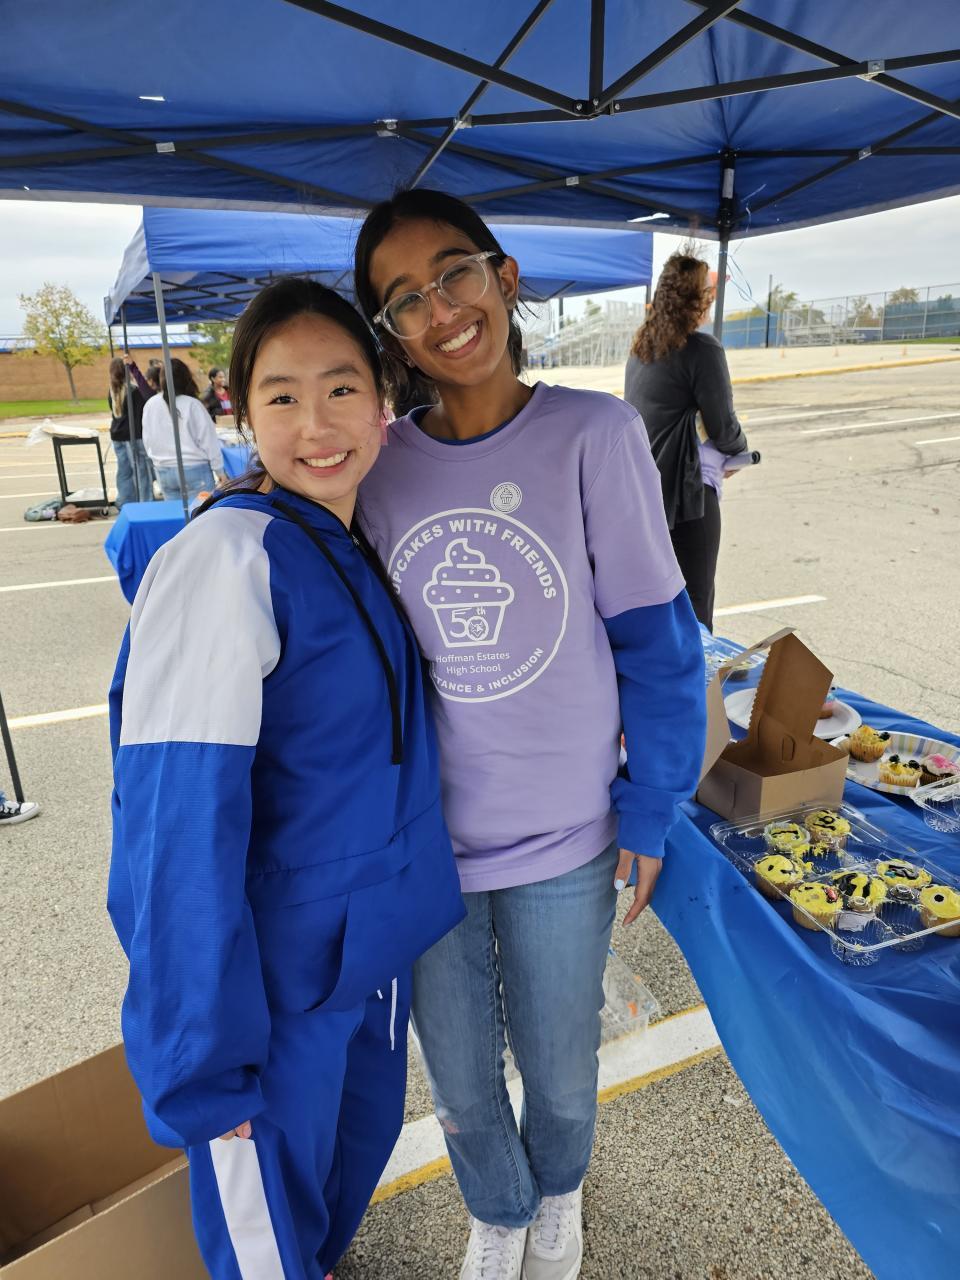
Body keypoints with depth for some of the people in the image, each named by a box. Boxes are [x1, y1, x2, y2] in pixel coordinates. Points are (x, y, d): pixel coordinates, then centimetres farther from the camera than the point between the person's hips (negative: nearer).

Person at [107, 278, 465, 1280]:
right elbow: (180, 827, -24)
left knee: (363, 1138, 29)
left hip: (372, 936, 8)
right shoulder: (224, 564, -24)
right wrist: (205, 1061, -19)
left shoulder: (356, 545, 1)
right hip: (272, 973, -7)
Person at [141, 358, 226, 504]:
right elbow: (209, 440, -7)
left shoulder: (150, 405, 1)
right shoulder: (191, 404, -12)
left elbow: (147, 441, 11)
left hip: (163, 471, 5)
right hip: (194, 469, -5)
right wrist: (219, 470, 1)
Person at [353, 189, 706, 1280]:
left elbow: (655, 637, -6)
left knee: (559, 1066, 23)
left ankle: (556, 1190, 60)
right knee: (458, 1074, 22)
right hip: (420, 837, 2)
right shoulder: (373, 462, -6)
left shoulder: (593, 433, -12)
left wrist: (649, 808, -5)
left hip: (564, 832, -1)